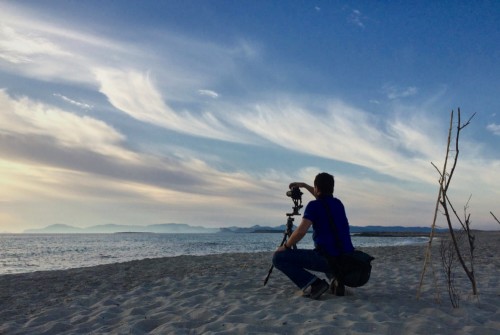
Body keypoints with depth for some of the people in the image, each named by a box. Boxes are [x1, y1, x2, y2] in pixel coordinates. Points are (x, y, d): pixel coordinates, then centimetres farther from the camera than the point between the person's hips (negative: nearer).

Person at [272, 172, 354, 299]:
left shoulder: (314, 205, -6)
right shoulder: (338, 203, 15)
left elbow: (301, 231, -17)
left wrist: (285, 246, -2)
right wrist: (305, 185, 42)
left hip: (327, 258, -7)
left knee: (278, 257, -2)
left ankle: (313, 284, -13)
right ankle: (337, 278, 14)